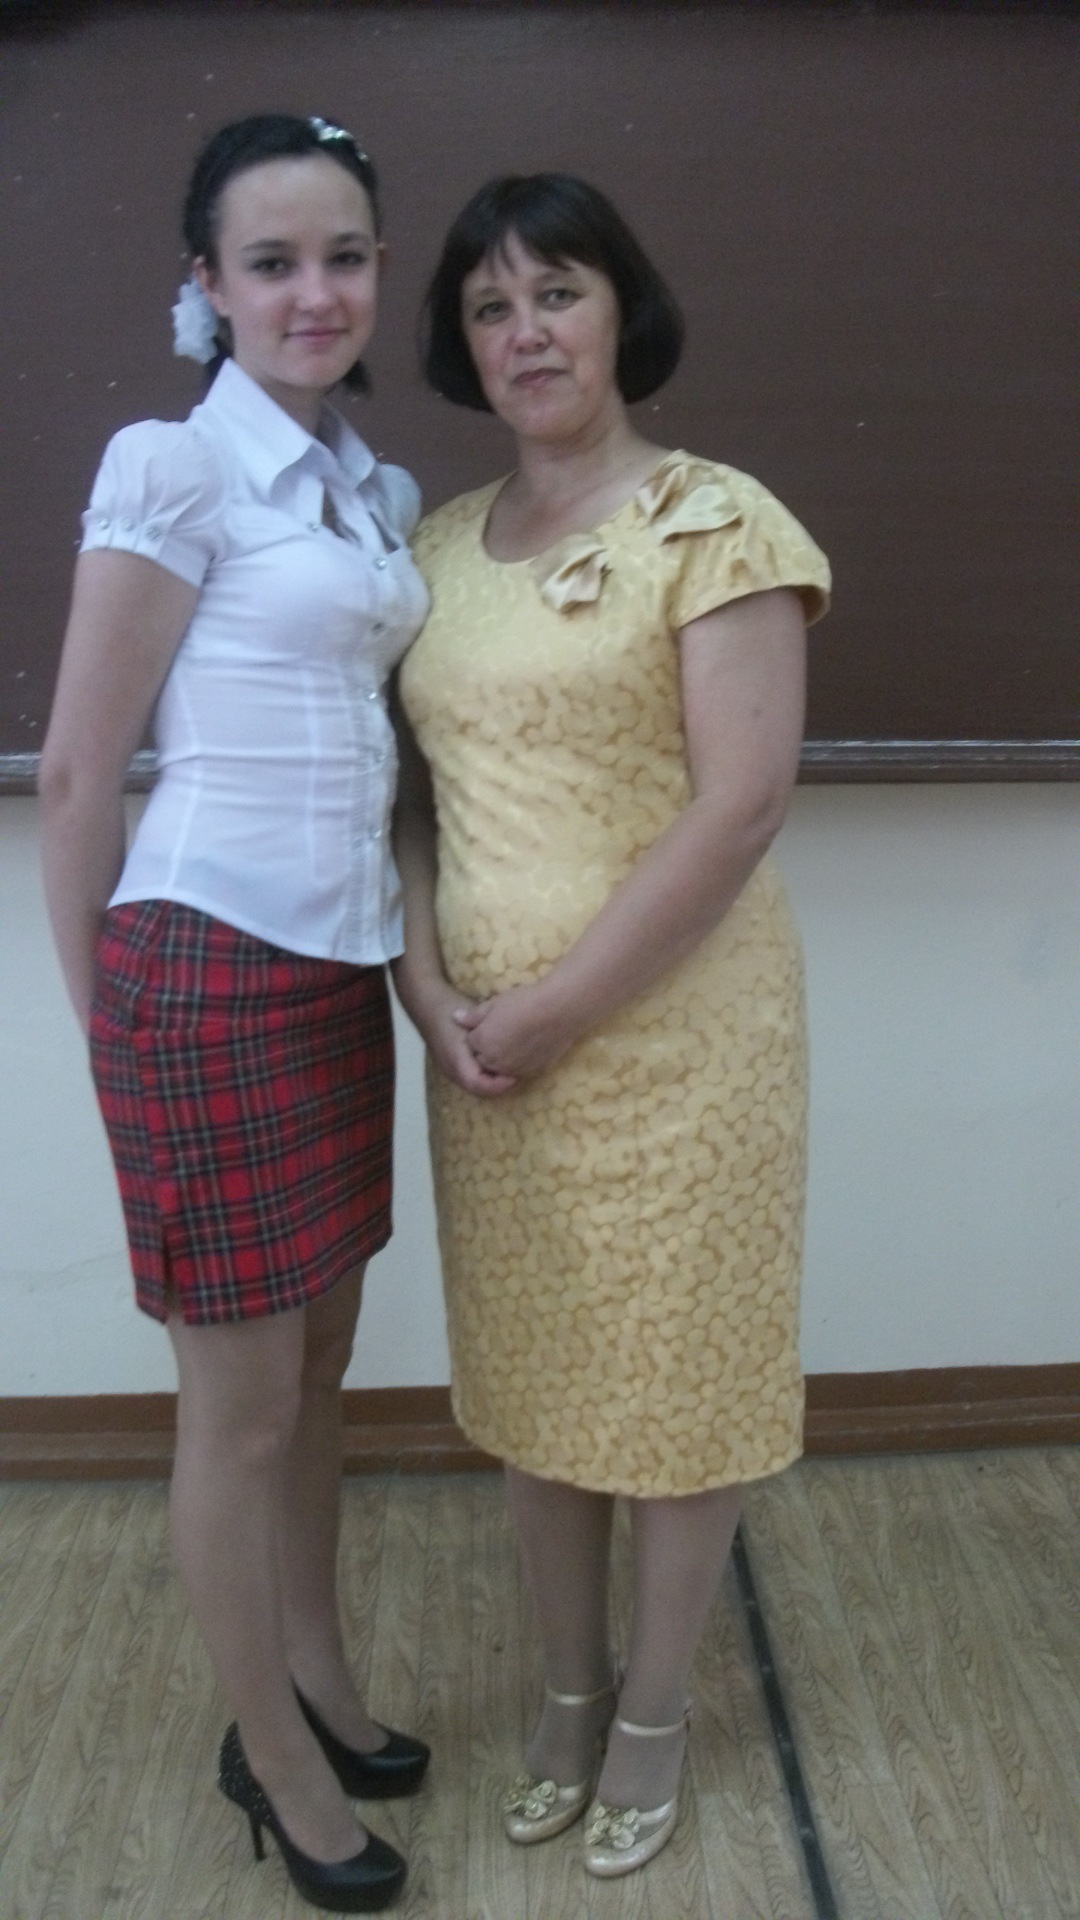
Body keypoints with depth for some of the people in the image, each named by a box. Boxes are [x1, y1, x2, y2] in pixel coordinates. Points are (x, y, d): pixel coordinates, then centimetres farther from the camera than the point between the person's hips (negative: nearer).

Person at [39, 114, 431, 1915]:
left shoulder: (377, 491, 12)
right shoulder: (173, 466, -10)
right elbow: (75, 771, -9)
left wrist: (411, 951, 13)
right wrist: (109, 1013, -1)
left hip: (345, 967, 7)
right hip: (215, 969, -7)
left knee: (318, 1371, 18)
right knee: (241, 1405, 7)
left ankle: (318, 1684, 39)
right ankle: (268, 1753, 29)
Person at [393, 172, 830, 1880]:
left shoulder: (714, 521, -9)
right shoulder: (439, 546, 9)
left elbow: (742, 803, -17)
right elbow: (411, 791, 9)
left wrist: (559, 1009, -16)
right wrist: (431, 989, -7)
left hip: (673, 1028, -5)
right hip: (486, 1048, 5)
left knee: (677, 1370, 10)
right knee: (530, 1373, 17)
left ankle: (655, 1709, 35)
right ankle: (568, 1685, 40)